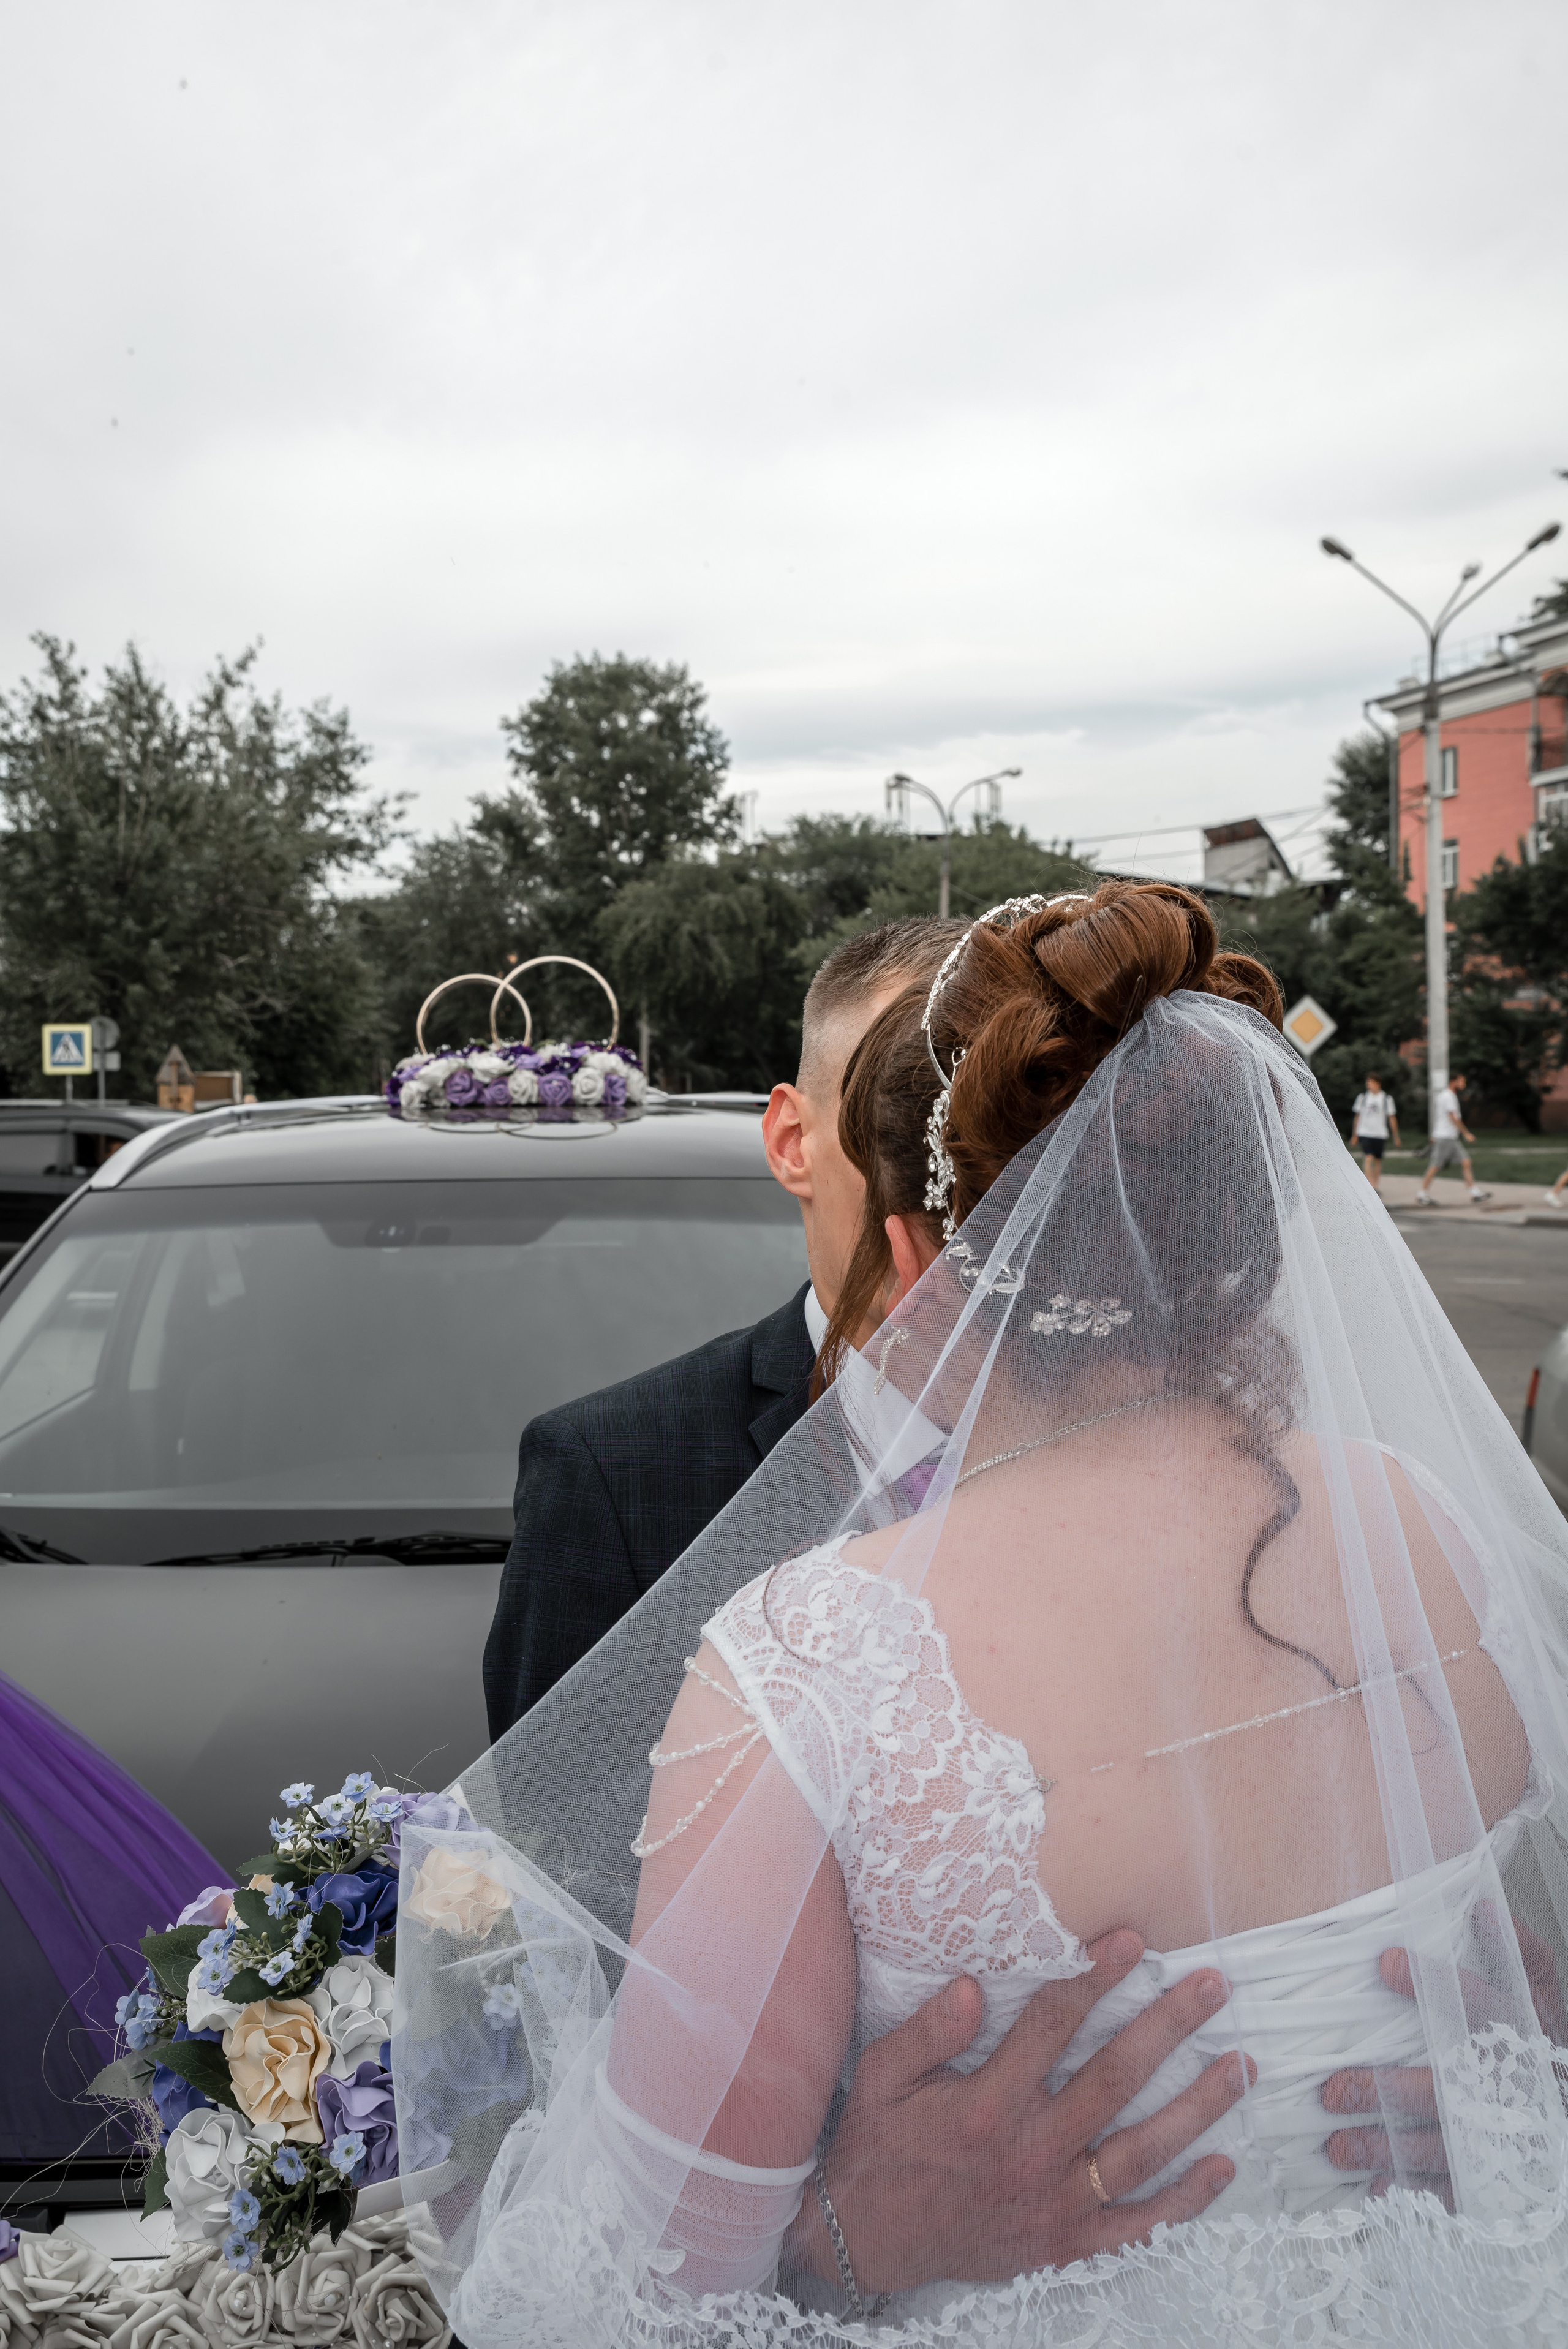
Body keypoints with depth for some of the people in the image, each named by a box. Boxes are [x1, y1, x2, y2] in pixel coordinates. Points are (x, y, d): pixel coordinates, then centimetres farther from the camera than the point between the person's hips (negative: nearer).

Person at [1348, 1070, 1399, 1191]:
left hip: (1380, 1134, 1)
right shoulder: (1362, 1097, 5)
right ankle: (1371, 1187, -21)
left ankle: (1375, 1186, 20)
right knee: (1369, 1158, -16)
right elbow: (1357, 1116, 13)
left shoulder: (1387, 1099, 3)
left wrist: (1396, 1137, 7)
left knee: (1378, 1160, 7)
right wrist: (1354, 1135, 13)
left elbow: (1392, 1118, 8)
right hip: (1365, 1134, -1)